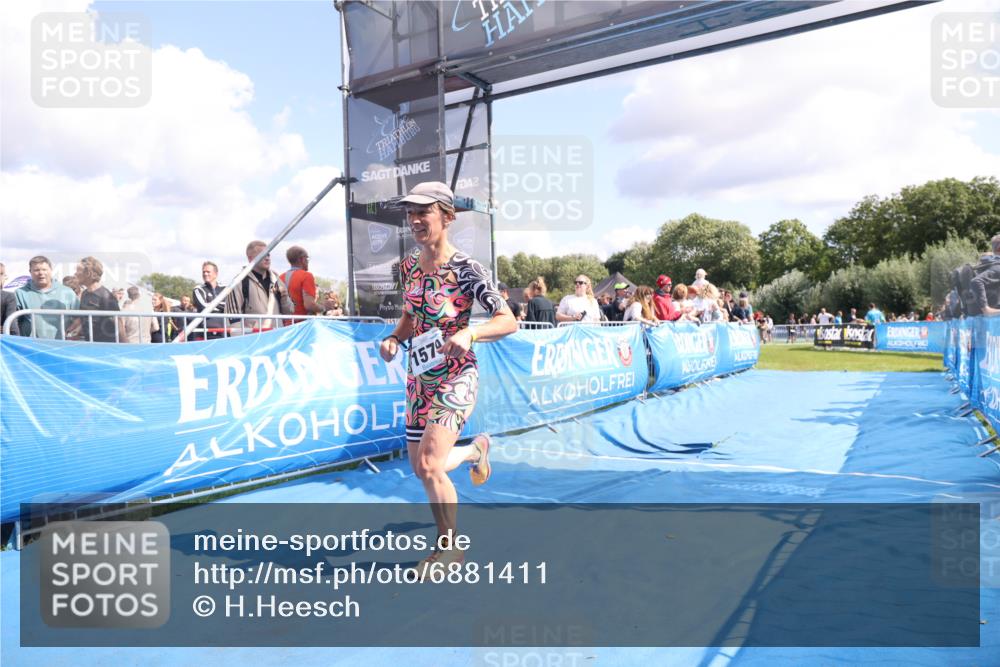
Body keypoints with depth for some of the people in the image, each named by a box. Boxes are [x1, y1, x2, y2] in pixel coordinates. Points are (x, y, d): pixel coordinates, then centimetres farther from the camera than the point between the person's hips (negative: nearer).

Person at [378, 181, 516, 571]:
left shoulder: (464, 268, -14)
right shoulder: (408, 266, 5)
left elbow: (509, 321, -15)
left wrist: (469, 333, -32)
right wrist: (394, 339, -1)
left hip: (455, 378, -7)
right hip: (419, 377, 7)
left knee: (429, 465, -18)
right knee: (420, 468, 13)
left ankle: (449, 549, 6)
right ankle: (475, 449, 46)